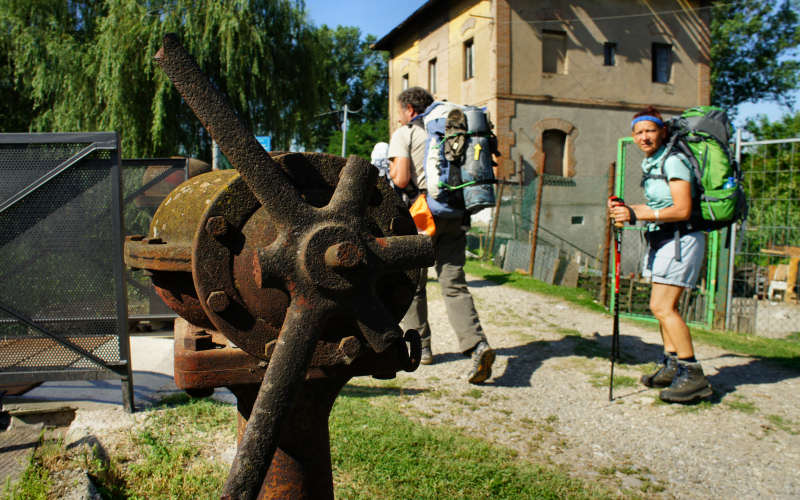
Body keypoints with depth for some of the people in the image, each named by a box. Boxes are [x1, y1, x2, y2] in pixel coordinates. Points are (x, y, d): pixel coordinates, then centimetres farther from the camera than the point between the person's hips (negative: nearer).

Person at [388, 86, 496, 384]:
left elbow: (401, 180, -9)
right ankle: (477, 345, -15)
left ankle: (418, 346, 19)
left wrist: (389, 170, 10)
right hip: (454, 214, 4)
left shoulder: (404, 134, 2)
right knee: (454, 284, 2)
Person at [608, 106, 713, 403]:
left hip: (680, 239, -10)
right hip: (662, 240, 10)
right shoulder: (650, 164, 15)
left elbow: (682, 210, -21)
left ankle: (693, 376, -9)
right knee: (664, 306, 13)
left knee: (662, 306, -15)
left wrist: (637, 215, -24)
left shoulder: (673, 161, -13)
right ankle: (672, 365, 24)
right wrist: (627, 209, 4)